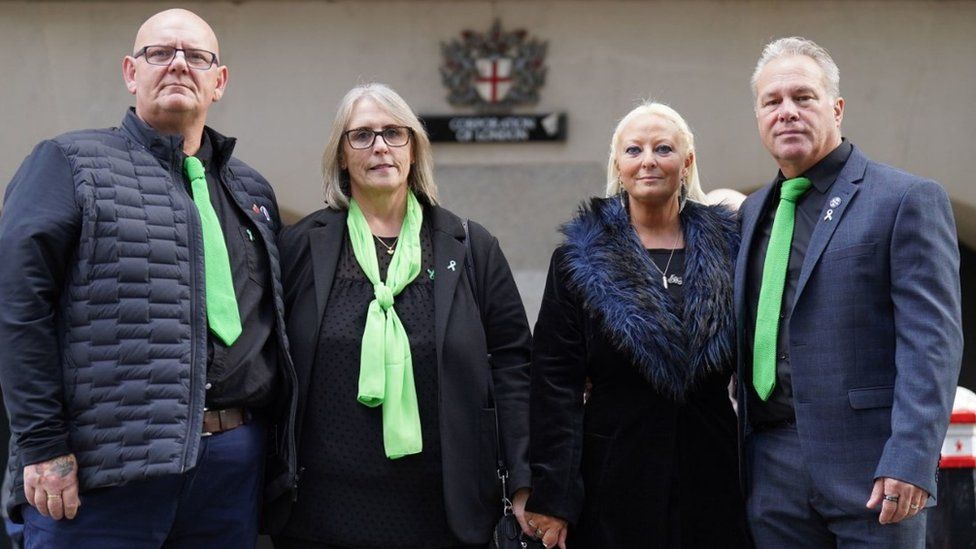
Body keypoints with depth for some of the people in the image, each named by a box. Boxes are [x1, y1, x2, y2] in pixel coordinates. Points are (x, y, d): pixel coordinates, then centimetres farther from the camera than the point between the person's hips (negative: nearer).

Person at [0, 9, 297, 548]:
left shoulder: (252, 191, 19)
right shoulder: (70, 164, 2)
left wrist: (278, 441, 14)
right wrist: (43, 444, -14)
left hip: (233, 468, 5)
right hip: (103, 471, -5)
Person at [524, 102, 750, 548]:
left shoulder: (726, 245, 7)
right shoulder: (582, 256, 1)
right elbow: (555, 381, -2)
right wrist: (552, 497, -8)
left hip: (710, 476, 2)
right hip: (614, 476, -2)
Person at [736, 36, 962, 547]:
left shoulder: (908, 199, -3)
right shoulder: (752, 212, 16)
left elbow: (932, 341, -10)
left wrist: (910, 460, -19)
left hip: (868, 468, -5)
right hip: (772, 473, 5)